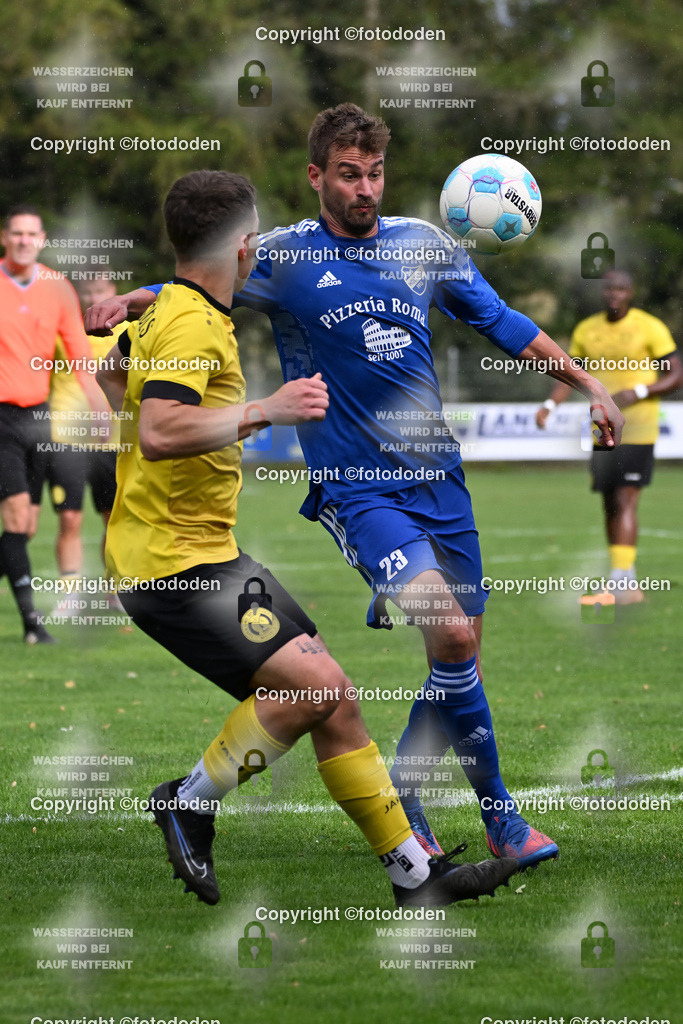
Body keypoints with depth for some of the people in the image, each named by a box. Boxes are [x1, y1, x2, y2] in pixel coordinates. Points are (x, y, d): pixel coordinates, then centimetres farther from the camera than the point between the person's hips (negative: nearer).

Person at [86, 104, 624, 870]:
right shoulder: (283, 257, -2)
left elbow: (501, 323, 19)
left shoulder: (422, 244, 9)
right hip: (356, 491, -5)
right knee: (451, 633, -22)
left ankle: (399, 802, 26)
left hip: (438, 479, 5)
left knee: (462, 654, 5)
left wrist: (587, 383, 17)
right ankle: (498, 814, -9)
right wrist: (129, 302, -14)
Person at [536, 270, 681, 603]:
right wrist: (549, 404, -3)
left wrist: (637, 392, -19)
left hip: (637, 431, -5)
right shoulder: (586, 330, 9)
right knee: (610, 506, 9)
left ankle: (621, 582, -19)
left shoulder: (650, 328, -5)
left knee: (625, 501, -15)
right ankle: (628, 584, 20)